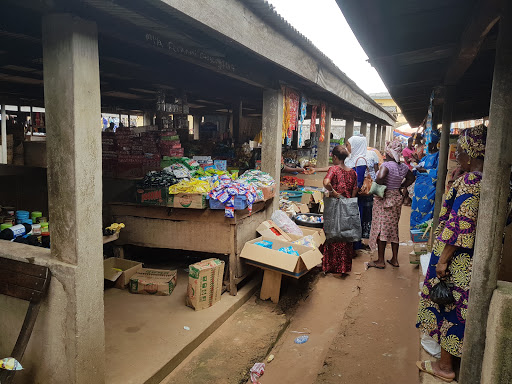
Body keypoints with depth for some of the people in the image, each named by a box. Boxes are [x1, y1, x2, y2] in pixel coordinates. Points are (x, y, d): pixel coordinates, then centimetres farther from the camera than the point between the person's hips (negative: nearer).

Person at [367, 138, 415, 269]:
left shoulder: (386, 165, -18)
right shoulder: (404, 167, 4)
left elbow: (380, 177, -36)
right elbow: (411, 178, 20)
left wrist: (380, 186, -19)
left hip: (384, 199, -7)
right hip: (397, 198, 7)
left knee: (381, 228, 1)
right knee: (394, 228, 15)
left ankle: (380, 261, 8)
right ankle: (395, 259, 22)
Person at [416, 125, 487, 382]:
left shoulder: (469, 181, -21)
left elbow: (462, 226, -24)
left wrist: (443, 259, -20)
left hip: (457, 257, -9)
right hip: (474, 256, 9)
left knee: (449, 306, 4)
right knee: (457, 305, 19)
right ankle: (446, 360, 34)